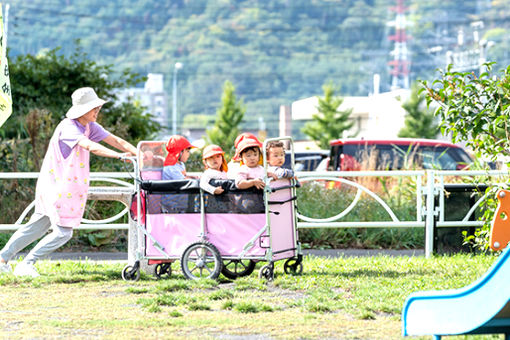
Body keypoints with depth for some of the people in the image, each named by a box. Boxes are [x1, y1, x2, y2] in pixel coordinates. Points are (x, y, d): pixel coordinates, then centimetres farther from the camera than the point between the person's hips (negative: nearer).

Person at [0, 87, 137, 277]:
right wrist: (120, 155, -42)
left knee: (39, 224, 17)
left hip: (67, 188, 9)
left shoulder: (89, 126, 7)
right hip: (57, 188, -9)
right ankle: (26, 265, 4)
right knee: (63, 232, -6)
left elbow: (115, 141, 5)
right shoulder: (68, 127, -21)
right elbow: (92, 147, -35)